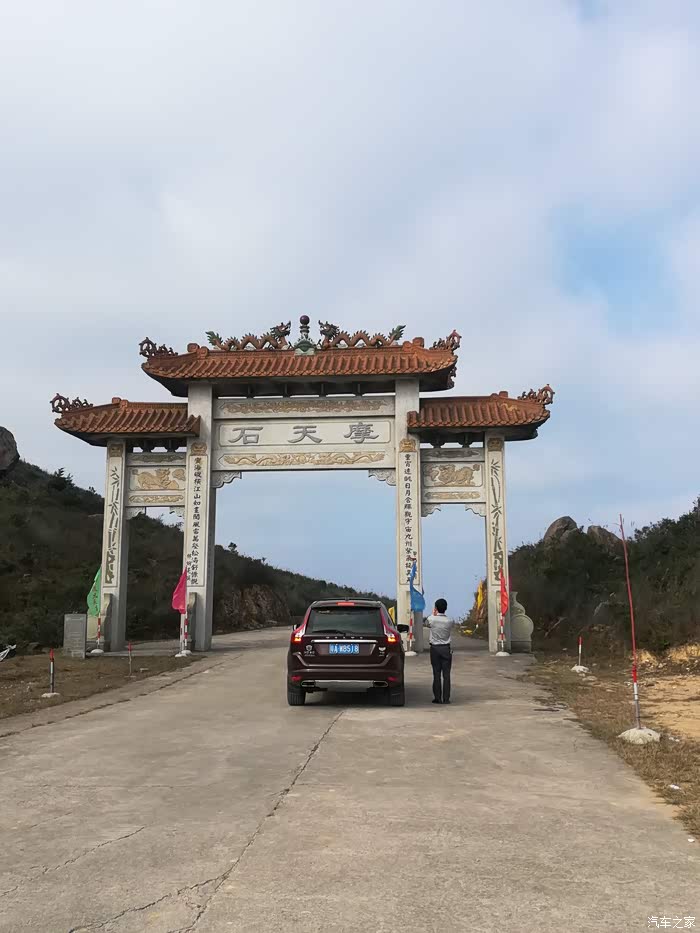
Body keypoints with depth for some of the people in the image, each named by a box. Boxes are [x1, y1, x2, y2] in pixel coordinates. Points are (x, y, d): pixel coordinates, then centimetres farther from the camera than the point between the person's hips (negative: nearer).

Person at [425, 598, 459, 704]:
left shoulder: (431, 619, -10)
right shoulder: (450, 621, -8)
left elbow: (427, 623, 12)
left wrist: (433, 614, 23)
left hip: (435, 648, 0)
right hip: (446, 648, 0)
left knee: (436, 674, 4)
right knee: (446, 674, 2)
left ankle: (437, 698, 4)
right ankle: (446, 698, 2)